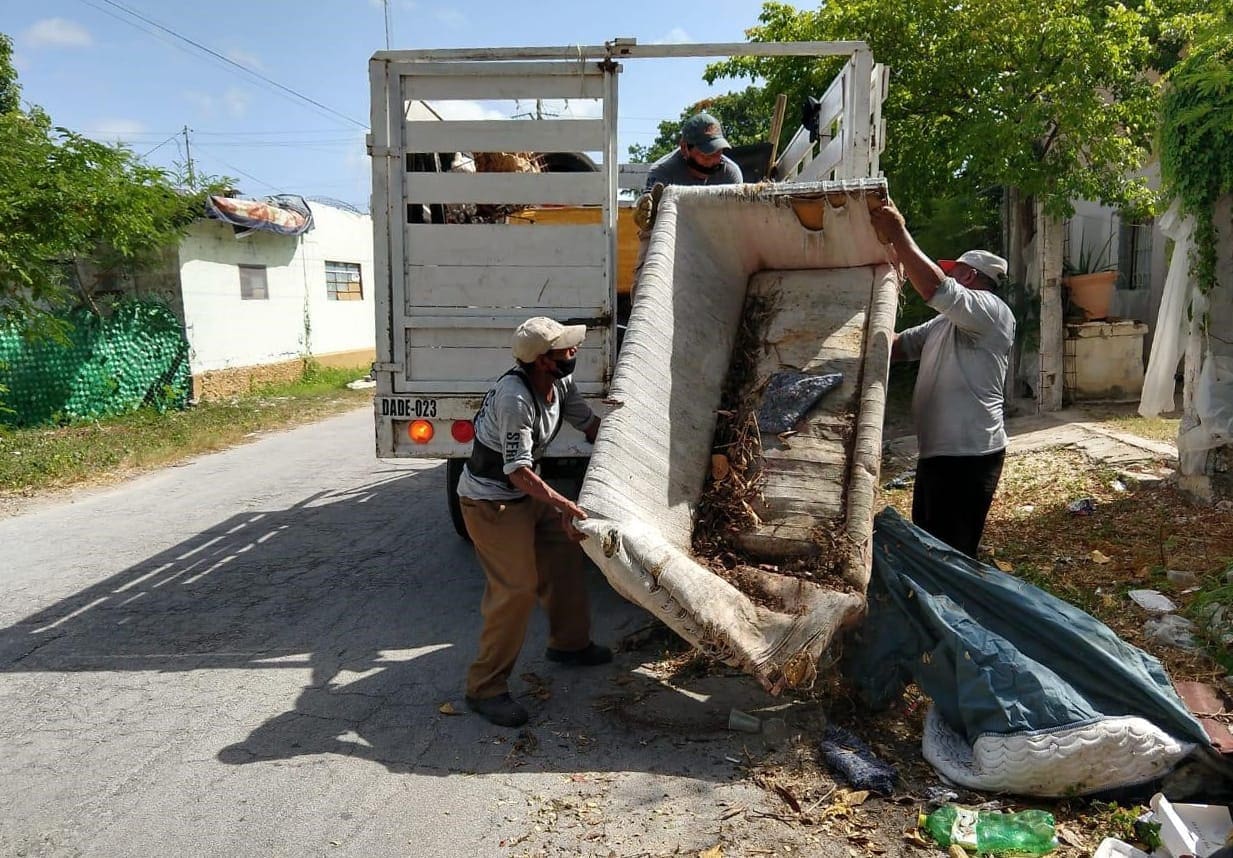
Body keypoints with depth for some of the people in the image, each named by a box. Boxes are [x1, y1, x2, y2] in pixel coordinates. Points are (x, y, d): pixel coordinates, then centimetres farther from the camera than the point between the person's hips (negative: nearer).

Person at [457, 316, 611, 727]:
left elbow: (589, 424, 12)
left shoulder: (561, 382, -4)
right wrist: (563, 504, -40)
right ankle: (485, 687, 0)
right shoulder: (514, 398, -31)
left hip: (527, 491, 9)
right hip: (490, 499, -9)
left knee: (564, 553, 17)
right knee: (516, 587, -13)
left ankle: (569, 643, 37)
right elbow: (518, 470, -32)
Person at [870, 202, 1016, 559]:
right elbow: (898, 345, 16)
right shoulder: (946, 323, 20)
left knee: (952, 554, -3)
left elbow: (934, 288, -27)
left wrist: (898, 235, -23)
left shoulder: (991, 310, -11)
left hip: (968, 455, -10)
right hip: (936, 451, 10)